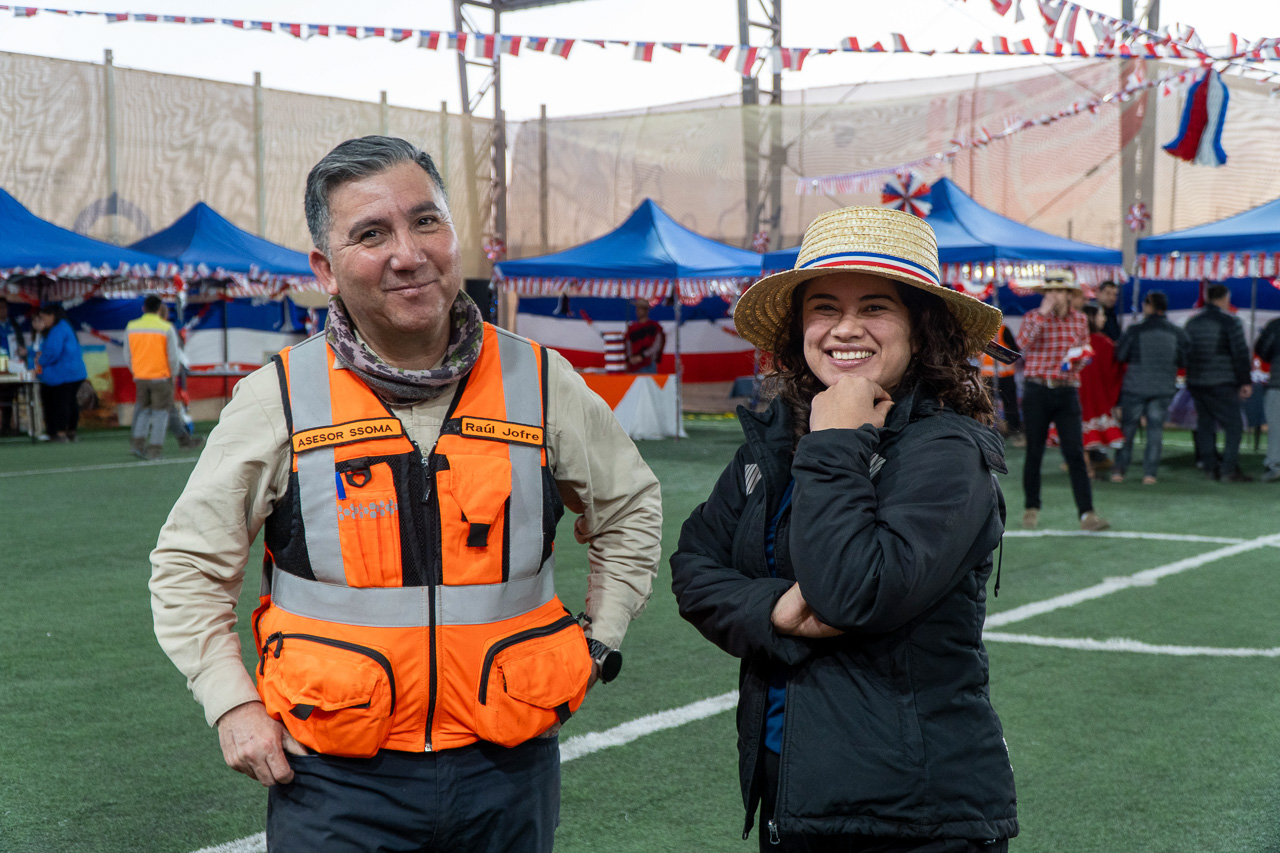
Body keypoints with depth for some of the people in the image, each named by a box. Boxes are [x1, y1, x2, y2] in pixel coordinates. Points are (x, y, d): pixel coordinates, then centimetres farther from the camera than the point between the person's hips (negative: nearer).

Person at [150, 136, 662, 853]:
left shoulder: (540, 384, -1)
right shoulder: (276, 402, -5)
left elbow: (629, 506, 16)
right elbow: (189, 565, 5)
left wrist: (597, 644, 9)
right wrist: (233, 705, -4)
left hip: (507, 772, 2)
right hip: (337, 781, -1)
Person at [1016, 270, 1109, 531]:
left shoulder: (1079, 320, 9)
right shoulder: (1033, 317, 0)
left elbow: (1086, 351, 17)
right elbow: (1023, 343, -18)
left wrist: (1079, 356, -6)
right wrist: (1043, 314, -21)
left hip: (1067, 392, 2)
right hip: (1037, 391, -1)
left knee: (1076, 454, -6)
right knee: (1034, 453, 6)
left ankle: (1087, 514, -9)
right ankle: (1032, 509, 21)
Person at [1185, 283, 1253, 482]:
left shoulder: (1192, 323, 11)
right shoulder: (1229, 322, -8)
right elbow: (1241, 354, -11)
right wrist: (1246, 382, -7)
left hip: (1195, 382, 7)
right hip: (1222, 383, -6)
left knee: (1204, 424, 11)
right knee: (1233, 426, -2)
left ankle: (1210, 467, 12)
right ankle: (1229, 469, -8)